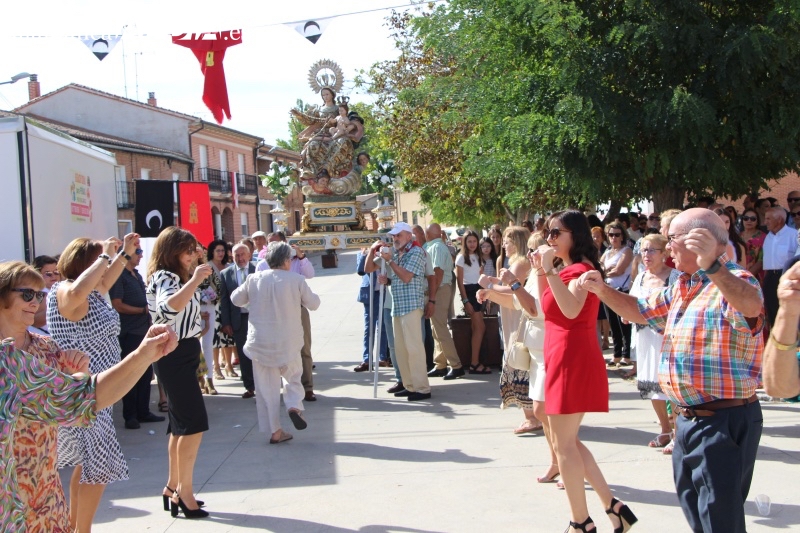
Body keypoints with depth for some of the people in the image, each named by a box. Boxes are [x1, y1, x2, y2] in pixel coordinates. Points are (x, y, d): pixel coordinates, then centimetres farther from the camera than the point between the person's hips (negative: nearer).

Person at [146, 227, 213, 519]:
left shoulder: (176, 277, 16)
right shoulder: (164, 277, -15)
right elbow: (168, 308, -38)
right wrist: (194, 280, -37)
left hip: (183, 354, 10)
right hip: (174, 355, -10)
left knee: (181, 424, 12)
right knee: (194, 423, -13)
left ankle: (173, 488, 19)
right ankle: (185, 491, -8)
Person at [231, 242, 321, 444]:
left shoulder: (254, 279, -4)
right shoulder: (296, 279, -10)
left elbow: (236, 299, 10)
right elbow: (313, 304, 1)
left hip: (260, 341, 1)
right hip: (288, 342, -1)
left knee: (267, 387, 8)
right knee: (293, 376, 21)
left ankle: (275, 431, 11)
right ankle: (294, 406, -5)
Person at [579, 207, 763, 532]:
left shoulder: (734, 283, -17)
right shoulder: (681, 288, 13)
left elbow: (752, 306, -39)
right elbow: (641, 311, 26)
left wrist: (712, 266, -56)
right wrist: (602, 291, 8)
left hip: (724, 421, -9)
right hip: (687, 419, 9)